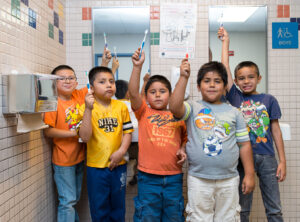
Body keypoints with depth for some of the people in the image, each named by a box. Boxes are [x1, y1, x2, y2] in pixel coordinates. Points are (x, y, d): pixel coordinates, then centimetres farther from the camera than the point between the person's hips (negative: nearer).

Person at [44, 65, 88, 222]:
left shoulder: (80, 95, 1)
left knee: (75, 199, 20)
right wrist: (74, 133, -21)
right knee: (67, 201, 0)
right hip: (63, 160, -5)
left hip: (79, 157, 6)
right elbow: (48, 131, -18)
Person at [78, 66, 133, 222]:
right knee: (99, 207, 12)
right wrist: (89, 109, -25)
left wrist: (121, 151, -12)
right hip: (96, 166, -2)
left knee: (118, 205, 19)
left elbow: (127, 131, 3)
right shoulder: (86, 108, -8)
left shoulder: (121, 106, 0)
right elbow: (85, 137, -19)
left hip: (118, 165, 2)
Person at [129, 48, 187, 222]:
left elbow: (185, 138, 20)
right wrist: (137, 66, -23)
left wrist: (183, 149, -1)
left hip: (173, 176, 2)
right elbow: (133, 93, -14)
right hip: (148, 176, -2)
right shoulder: (144, 112, 2)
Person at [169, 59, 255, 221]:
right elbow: (174, 107, -21)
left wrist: (249, 174, 5)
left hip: (229, 179, 2)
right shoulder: (193, 108, 1)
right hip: (198, 179, -2)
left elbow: (244, 144, 8)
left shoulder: (233, 112, 8)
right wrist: (183, 77, -23)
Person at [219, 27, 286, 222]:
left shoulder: (269, 100, 5)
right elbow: (225, 67, 2)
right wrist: (226, 41, 8)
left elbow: (275, 130, 5)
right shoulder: (235, 97, 5)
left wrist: (282, 161, 1)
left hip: (267, 157, 0)